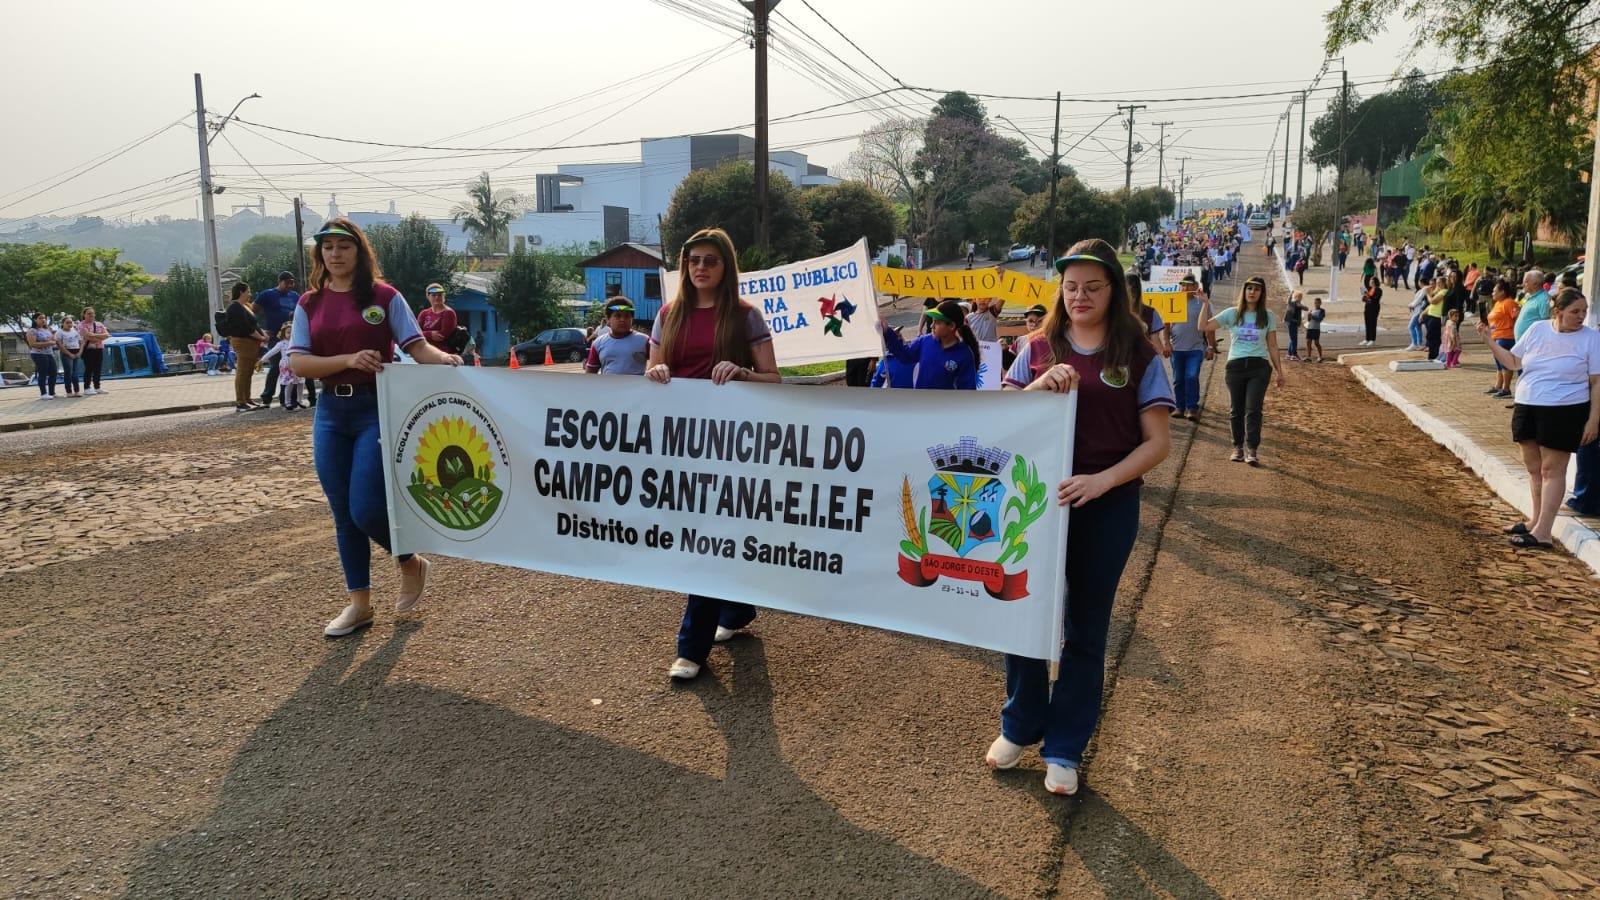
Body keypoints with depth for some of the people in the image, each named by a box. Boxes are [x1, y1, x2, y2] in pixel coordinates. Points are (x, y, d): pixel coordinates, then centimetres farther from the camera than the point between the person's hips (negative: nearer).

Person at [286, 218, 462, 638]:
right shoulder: (310, 304, 7)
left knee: (366, 508, -11)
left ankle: (411, 563, 20)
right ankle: (359, 602, 21)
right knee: (343, 513, 8)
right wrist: (349, 359, -18)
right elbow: (298, 363, -3)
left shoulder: (383, 296, -1)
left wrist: (444, 358, -27)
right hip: (330, 414, 4)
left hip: (377, 408, -4)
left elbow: (416, 346, -6)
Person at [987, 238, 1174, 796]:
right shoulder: (1038, 348, 4)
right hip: (1037, 497, 2)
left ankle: (1064, 749, 24)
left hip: (1108, 507, -2)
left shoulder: (1138, 357, -2)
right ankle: (1019, 727, 31)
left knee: (1086, 628, 9)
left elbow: (1158, 442, -5)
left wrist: (1102, 480, -21)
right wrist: (1039, 387, -16)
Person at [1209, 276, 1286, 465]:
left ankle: (1252, 450, -10)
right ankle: (1238, 447, 17)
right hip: (1235, 365, 1)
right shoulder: (1232, 314, 5)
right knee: (1237, 410, 7)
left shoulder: (1268, 316, 7)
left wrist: (1279, 371, 9)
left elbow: (1272, 346, 10)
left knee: (1253, 409, -10)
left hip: (1259, 366, -1)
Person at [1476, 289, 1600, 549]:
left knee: (1552, 470, -3)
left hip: (1564, 413, -4)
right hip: (1527, 408, 5)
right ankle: (1536, 520, 27)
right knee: (1534, 467, 13)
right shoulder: (1537, 329, 4)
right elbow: (1513, 362, 14)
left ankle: (1542, 532, -2)